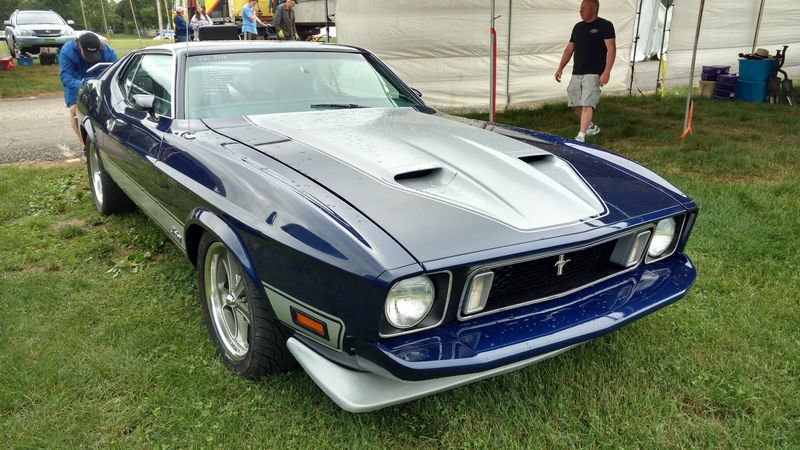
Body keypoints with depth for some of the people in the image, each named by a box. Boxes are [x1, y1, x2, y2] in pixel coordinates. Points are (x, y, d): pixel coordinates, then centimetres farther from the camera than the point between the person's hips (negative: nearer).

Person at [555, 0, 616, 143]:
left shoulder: (605, 26, -5)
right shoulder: (578, 27, 15)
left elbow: (611, 49, -10)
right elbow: (569, 49, 20)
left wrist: (606, 72, -19)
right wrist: (560, 68, 13)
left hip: (594, 74, -7)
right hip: (576, 73, 7)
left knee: (587, 104, -14)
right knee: (576, 104, 12)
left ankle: (581, 136, -14)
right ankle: (591, 127, 33)